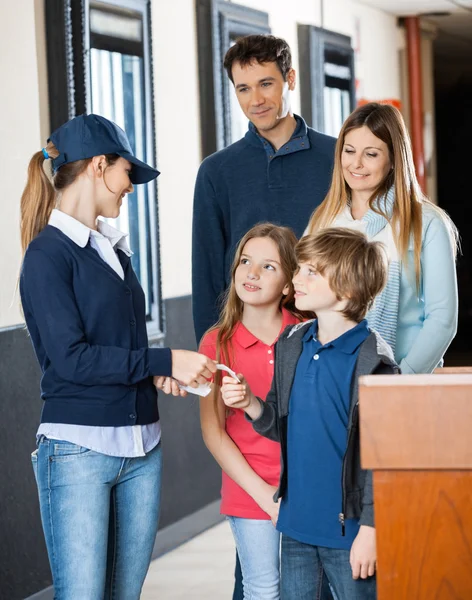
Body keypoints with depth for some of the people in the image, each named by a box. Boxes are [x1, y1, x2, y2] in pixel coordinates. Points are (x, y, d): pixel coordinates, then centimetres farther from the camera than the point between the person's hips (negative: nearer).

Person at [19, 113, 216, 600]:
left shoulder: (112, 249, 16)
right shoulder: (48, 253, -8)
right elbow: (70, 357, -16)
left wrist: (158, 371, -1)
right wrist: (164, 361, -14)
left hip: (140, 448, 8)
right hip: (79, 448, -8)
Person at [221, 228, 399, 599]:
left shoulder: (372, 360, -14)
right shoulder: (291, 346, 7)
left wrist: (370, 527, -14)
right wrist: (251, 405, -5)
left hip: (348, 528, -6)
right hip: (297, 525, 6)